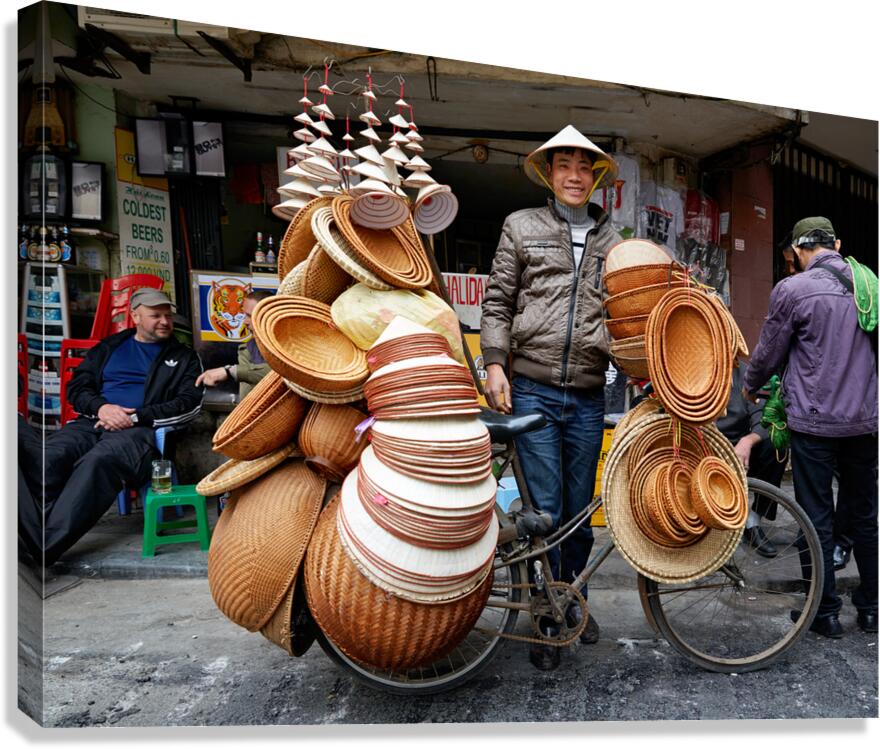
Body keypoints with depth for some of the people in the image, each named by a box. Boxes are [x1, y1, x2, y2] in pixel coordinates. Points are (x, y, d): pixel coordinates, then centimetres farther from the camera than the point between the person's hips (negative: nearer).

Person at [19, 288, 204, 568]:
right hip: (92, 421, 4)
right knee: (47, 457, -30)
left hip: (140, 429, -3)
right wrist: (101, 407, -4)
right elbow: (77, 386, 20)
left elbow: (189, 404, 4)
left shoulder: (184, 358, 17)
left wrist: (136, 416, -8)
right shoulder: (109, 347, 26)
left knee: (97, 461, -36)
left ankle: (42, 549, -44)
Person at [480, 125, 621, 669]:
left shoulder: (613, 242, 16)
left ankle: (572, 599, 34)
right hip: (532, 390, -3)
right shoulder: (522, 226, 9)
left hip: (588, 397, 3)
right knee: (544, 509, 0)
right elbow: (498, 301, 5)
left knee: (580, 509, 11)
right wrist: (495, 364, -5)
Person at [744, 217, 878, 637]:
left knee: (818, 519, 5)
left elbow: (768, 353, -4)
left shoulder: (792, 290, -11)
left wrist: (750, 386, 16)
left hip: (814, 421, -5)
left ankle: (826, 613, 13)